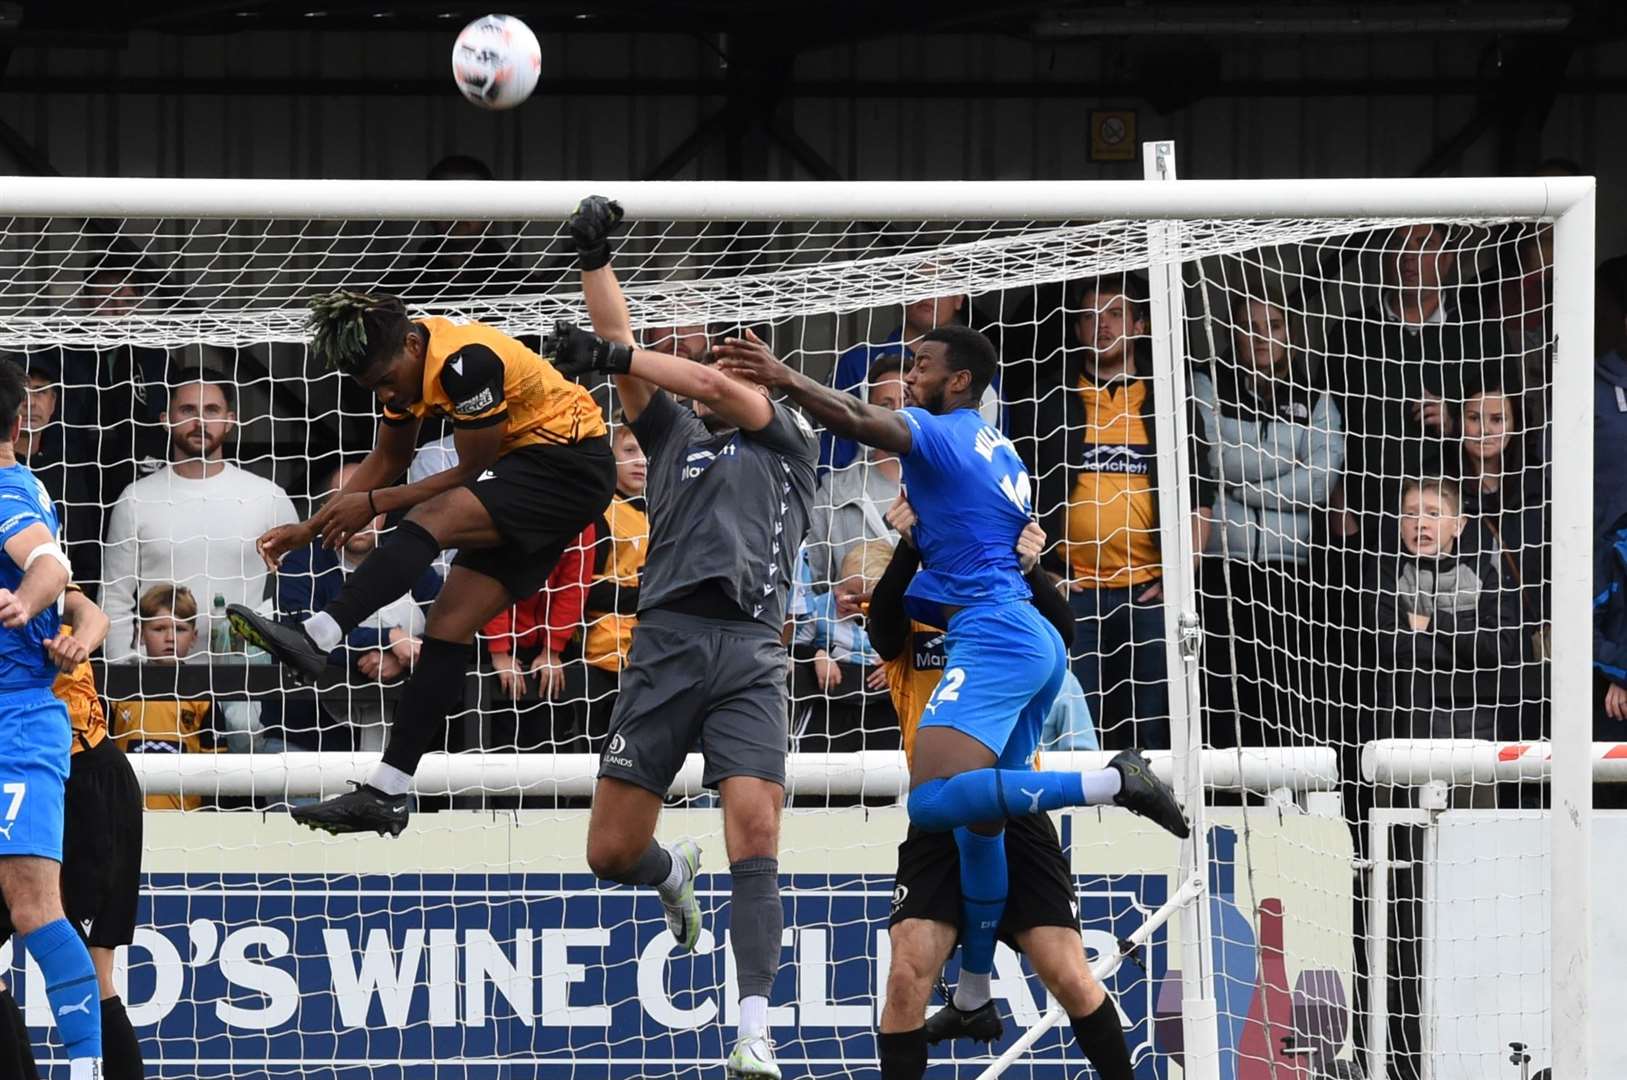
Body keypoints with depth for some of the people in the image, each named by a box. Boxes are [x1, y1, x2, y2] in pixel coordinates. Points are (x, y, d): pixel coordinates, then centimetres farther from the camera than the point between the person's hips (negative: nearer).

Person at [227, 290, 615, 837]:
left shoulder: (466, 361, -24)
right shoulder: (401, 361, 4)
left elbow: (473, 472, -16)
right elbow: (388, 459, 18)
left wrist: (374, 504, -12)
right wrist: (312, 527, 11)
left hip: (569, 464, -9)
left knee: (431, 518, -29)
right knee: (450, 625, 1)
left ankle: (317, 638, -39)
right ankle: (385, 793, -1)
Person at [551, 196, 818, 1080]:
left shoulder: (789, 445, 20)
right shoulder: (677, 437, 25)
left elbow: (718, 384, 6)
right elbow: (625, 351, 17)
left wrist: (609, 356, 0)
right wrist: (593, 260, 8)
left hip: (752, 655, -2)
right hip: (667, 638, 2)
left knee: (755, 837, -17)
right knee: (612, 851, 0)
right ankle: (675, 875, 37)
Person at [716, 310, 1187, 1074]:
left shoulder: (936, 435, -3)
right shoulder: (1001, 455, 23)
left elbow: (860, 423, -24)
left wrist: (787, 382, -37)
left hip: (992, 638, -10)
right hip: (1036, 641, 10)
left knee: (934, 801, -24)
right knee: (979, 819, 16)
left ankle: (1110, 783, -24)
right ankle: (974, 995, 21)